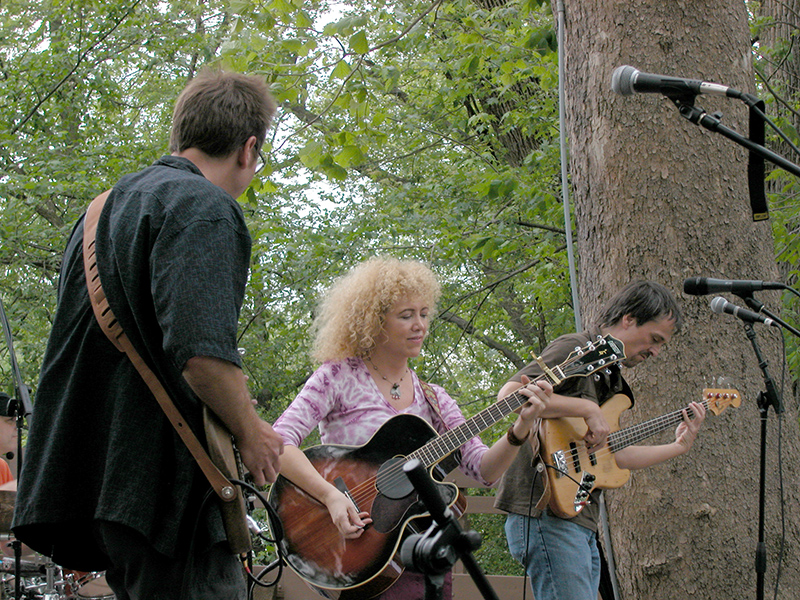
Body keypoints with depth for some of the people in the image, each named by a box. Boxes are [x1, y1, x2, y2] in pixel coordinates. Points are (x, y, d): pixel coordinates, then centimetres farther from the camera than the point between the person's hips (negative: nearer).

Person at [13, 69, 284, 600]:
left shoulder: (102, 210, 21)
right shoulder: (205, 208, -10)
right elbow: (201, 352, -24)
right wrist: (251, 432, -8)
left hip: (90, 473, 9)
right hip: (162, 483, -9)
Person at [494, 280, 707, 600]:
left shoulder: (610, 377, 24)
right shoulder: (575, 350, -7)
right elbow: (509, 394, -23)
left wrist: (678, 446, 25)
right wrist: (588, 410, -21)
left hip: (581, 521, 10)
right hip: (547, 515, -10)